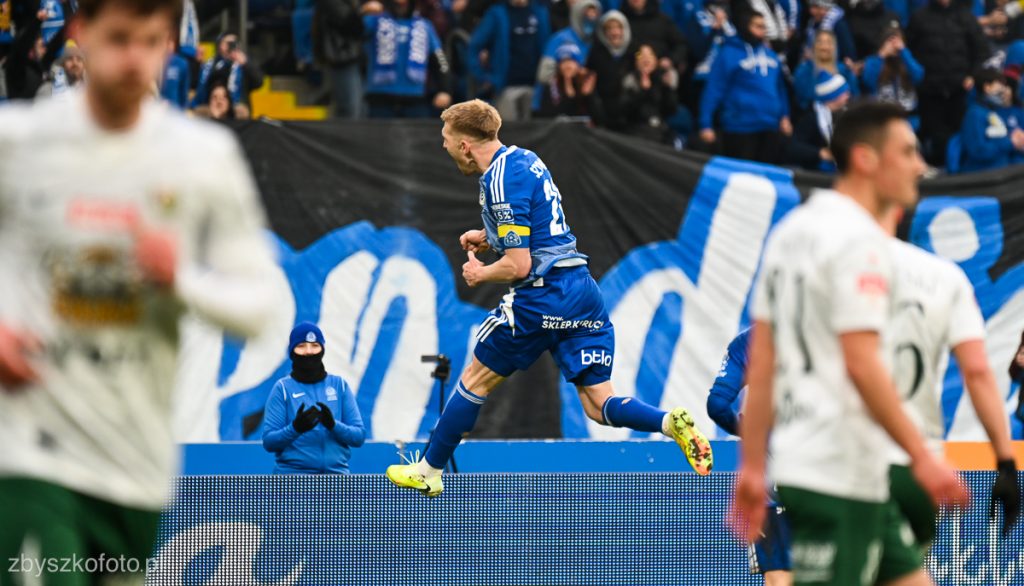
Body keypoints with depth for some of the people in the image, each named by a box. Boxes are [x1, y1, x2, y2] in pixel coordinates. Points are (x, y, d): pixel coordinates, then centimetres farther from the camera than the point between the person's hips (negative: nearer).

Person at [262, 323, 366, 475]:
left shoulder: (339, 385, 8)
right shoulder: (283, 388, 2)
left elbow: (359, 436, 3)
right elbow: (268, 442, -3)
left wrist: (333, 425, -16)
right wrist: (295, 428, -21)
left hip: (336, 473, 2)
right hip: (292, 476, -2)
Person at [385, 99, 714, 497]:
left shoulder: (501, 181, -15)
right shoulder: (523, 158, 14)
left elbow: (518, 265, -17)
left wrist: (479, 274, 2)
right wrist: (489, 237, 19)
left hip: (542, 296, -8)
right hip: (584, 292, 8)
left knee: (476, 379, 11)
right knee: (600, 407, 3)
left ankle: (429, 472, 21)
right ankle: (672, 423, -22)